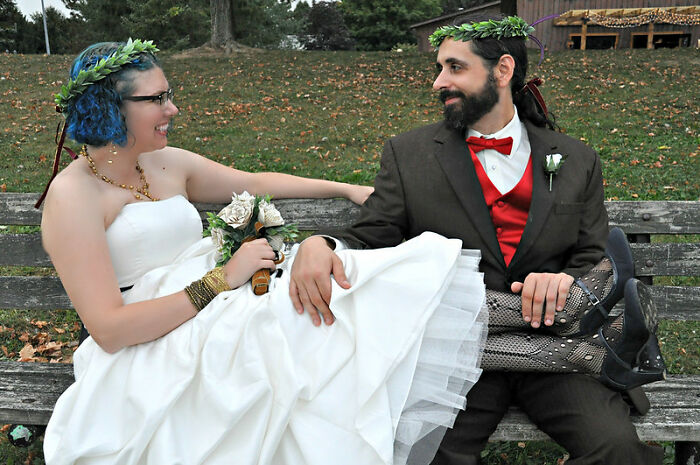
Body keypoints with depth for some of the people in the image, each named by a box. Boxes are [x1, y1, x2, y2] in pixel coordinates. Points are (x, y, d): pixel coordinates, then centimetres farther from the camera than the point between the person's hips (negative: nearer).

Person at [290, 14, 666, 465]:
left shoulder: (577, 161, 10)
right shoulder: (409, 153, 7)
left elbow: (594, 260, 10)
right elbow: (369, 239, 5)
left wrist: (566, 281, -15)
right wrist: (319, 245, -19)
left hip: (548, 338, -2)